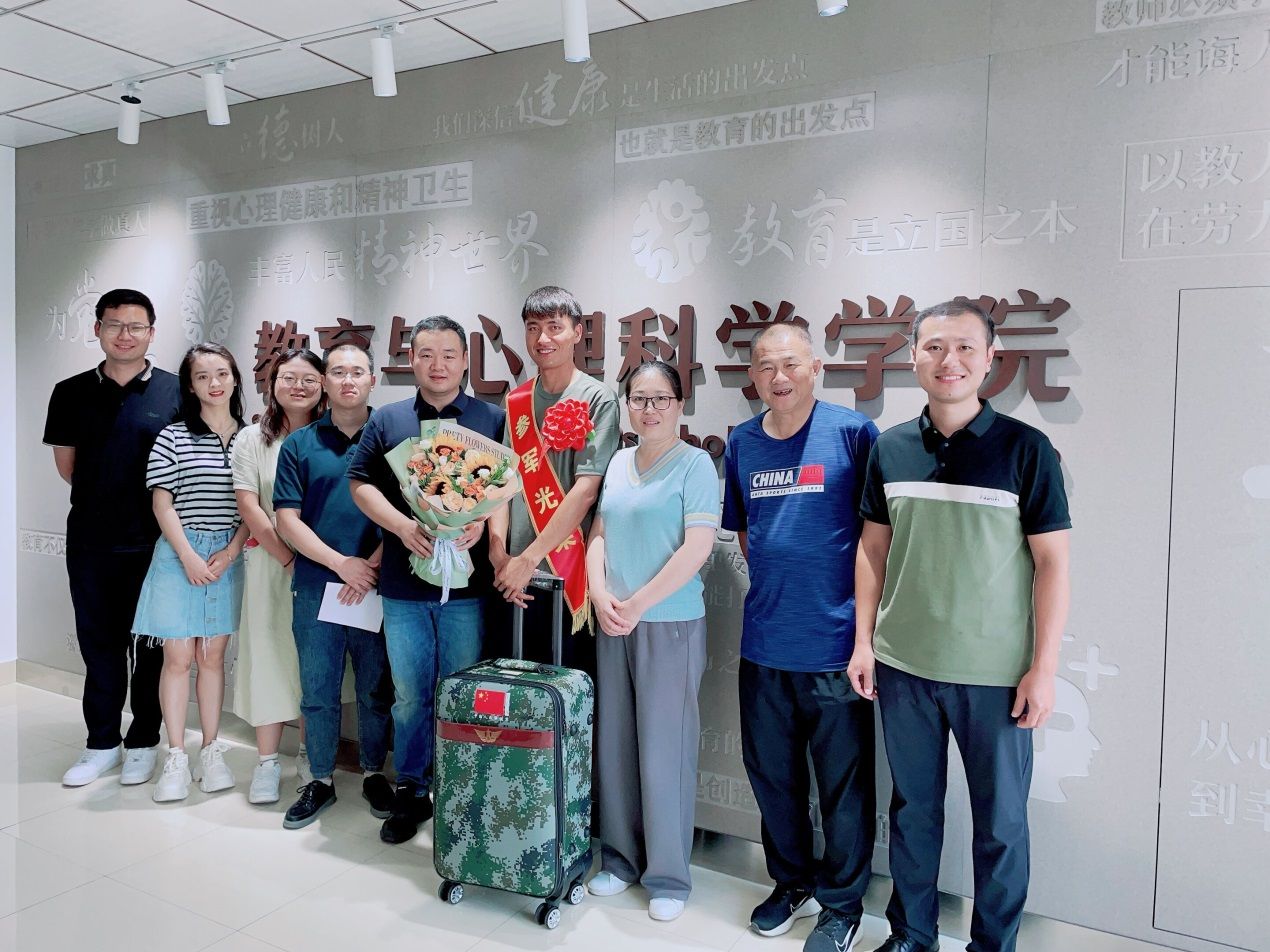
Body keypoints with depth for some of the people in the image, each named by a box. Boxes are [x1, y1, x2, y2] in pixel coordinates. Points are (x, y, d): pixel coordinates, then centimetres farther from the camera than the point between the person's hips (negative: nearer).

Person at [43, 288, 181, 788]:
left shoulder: (176, 391, -3)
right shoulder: (71, 392, 5)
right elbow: (66, 465, 12)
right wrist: (104, 499, 8)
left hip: (155, 542, -2)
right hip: (91, 541, 2)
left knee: (151, 644, 7)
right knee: (98, 642, 11)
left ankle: (143, 742, 22)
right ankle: (102, 743, 25)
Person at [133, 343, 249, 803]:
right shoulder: (172, 437, -2)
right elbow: (162, 503, -3)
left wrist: (231, 551, -6)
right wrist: (189, 556, -11)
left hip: (229, 556, 2)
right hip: (179, 554, -2)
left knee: (213, 654, 9)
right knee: (179, 656, 1)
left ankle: (211, 751, 17)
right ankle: (176, 757, 11)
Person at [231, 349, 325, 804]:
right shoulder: (253, 439, 4)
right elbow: (249, 507, -3)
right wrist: (288, 558, -10)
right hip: (269, 562, 0)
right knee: (268, 653, 3)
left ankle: (309, 752, 23)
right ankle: (267, 761, 14)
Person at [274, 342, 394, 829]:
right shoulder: (299, 445, 6)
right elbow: (287, 520, 1)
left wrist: (373, 566, -13)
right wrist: (342, 564, -10)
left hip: (377, 585, -1)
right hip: (316, 587, 1)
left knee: (377, 689, 10)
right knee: (318, 692, 9)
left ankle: (374, 773, 28)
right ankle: (321, 779, 25)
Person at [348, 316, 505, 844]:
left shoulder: (493, 420, 6)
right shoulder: (386, 420, 11)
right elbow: (361, 483, 7)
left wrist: (483, 521, -17)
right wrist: (402, 526, -10)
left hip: (467, 584, -1)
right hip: (403, 585, 2)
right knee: (409, 696, 11)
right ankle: (410, 792, 26)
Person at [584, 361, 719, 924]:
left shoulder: (695, 464, -7)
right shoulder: (618, 462, 10)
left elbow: (697, 548, -14)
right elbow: (599, 534, 11)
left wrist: (637, 605, -14)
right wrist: (601, 597, -5)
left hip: (669, 624, -5)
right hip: (612, 624, 6)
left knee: (663, 749, 2)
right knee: (614, 743, 12)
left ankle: (668, 876, 18)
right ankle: (621, 857, 29)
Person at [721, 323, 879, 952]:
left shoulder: (852, 432, -8)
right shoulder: (742, 442, 7)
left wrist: (866, 619, -7)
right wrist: (771, 583, 9)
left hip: (835, 641, -5)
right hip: (764, 642, 5)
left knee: (843, 782, 9)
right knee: (771, 773, 18)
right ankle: (792, 882, 39)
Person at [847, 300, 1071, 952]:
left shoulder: (1025, 450, -6)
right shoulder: (890, 449, 3)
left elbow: (1052, 562, -5)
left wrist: (1044, 667, -8)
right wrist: (864, 642, 5)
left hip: (996, 674, -2)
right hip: (902, 665, 3)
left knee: (1000, 820, 10)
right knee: (912, 807, 16)